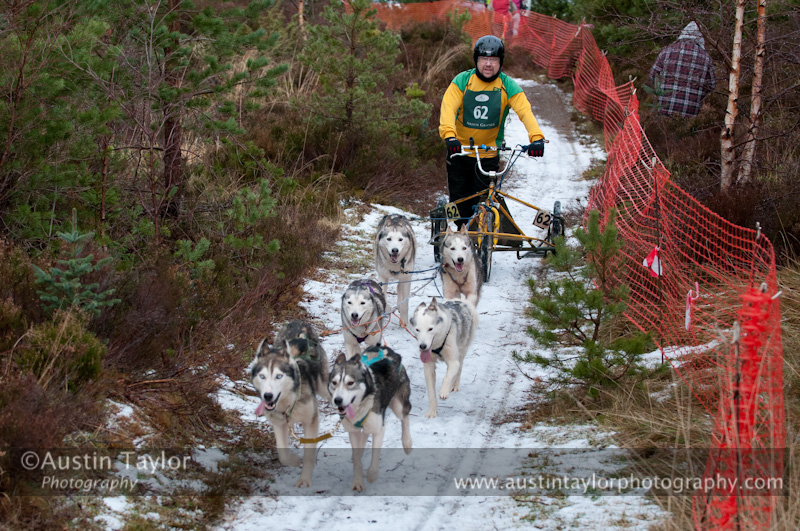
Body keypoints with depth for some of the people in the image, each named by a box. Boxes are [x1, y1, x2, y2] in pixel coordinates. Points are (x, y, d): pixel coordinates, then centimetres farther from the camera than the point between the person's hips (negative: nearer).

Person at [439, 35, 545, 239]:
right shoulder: (462, 81, -9)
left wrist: (536, 137, -40)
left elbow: (525, 112, -20)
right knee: (460, 204, 5)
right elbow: (448, 108, -23)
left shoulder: (508, 87, -7)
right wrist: (449, 135, -43)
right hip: (460, 151, 0)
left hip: (489, 155, 0)